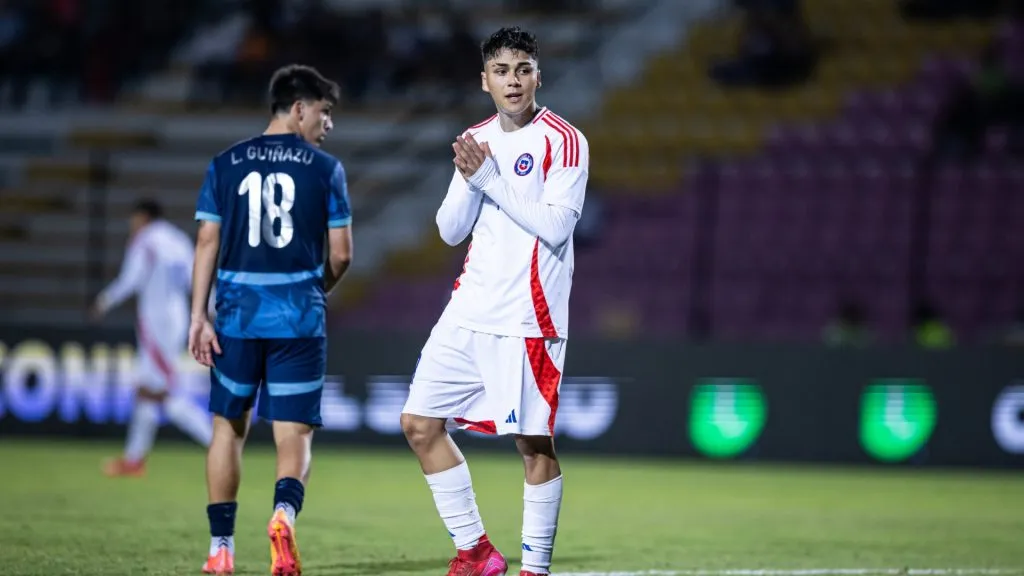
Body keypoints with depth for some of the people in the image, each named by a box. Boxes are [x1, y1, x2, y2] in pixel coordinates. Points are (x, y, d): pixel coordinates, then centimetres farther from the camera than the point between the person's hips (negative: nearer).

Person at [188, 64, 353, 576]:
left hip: (237, 316, 2)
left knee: (229, 426, 15)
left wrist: (199, 316, 2)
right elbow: (341, 254, 2)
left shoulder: (226, 164, 7)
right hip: (299, 317, -2)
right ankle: (284, 512, -28)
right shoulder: (325, 169, 2)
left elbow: (207, 242, 2)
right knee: (294, 433, 2)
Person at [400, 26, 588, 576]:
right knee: (419, 424, 4)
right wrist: (470, 181, -9)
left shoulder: (563, 141, -7)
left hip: (528, 319, -7)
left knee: (534, 444, -5)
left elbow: (555, 226, -17)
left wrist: (490, 178, -16)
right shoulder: (476, 141, 13)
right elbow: (450, 230, 9)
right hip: (469, 310, 7)